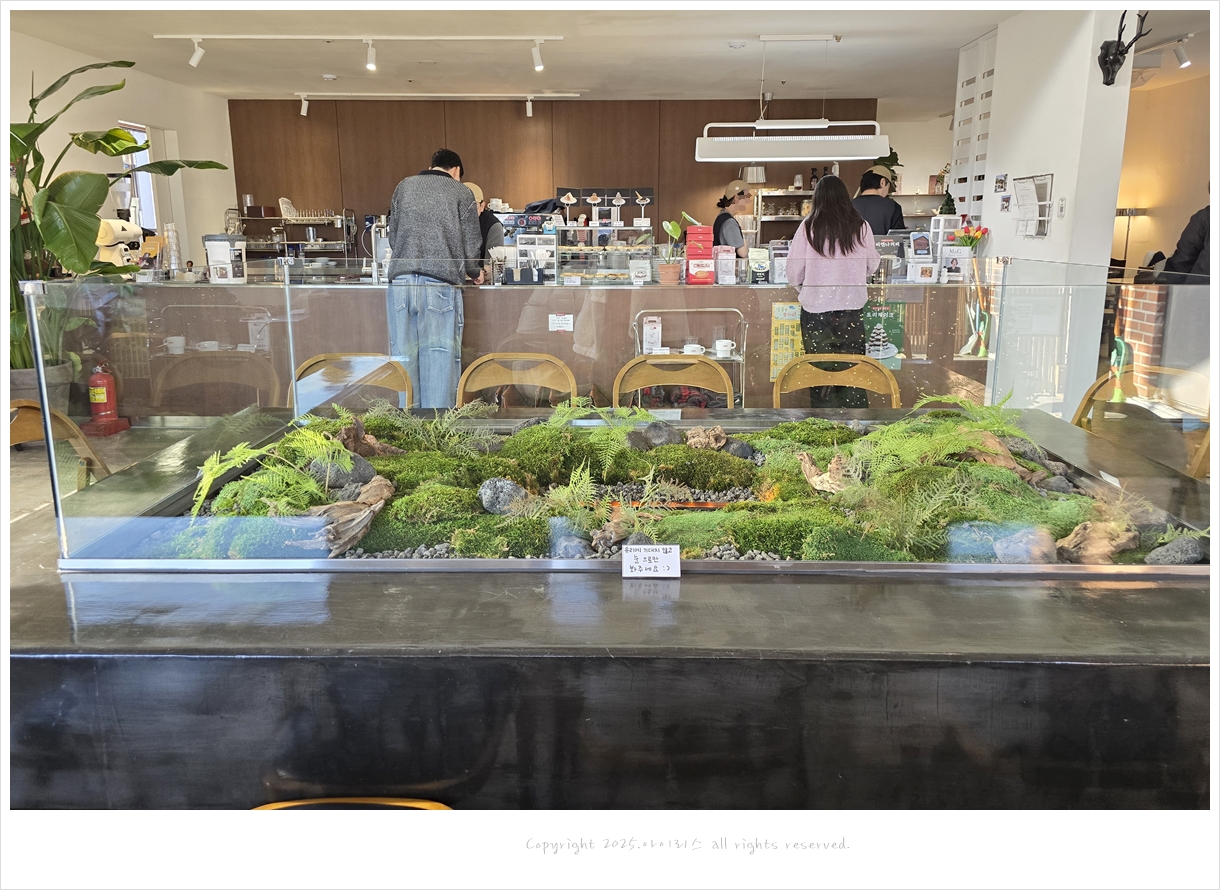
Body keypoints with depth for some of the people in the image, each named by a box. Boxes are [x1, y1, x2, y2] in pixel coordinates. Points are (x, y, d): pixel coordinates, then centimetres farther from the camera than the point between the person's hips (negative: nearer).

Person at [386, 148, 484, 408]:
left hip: (400, 281, 3)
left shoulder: (403, 187, 17)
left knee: (404, 356, 8)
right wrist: (475, 273, 24)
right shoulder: (462, 193, 6)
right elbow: (470, 244, 6)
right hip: (441, 286, -3)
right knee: (440, 358, 1)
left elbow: (393, 237, 21)